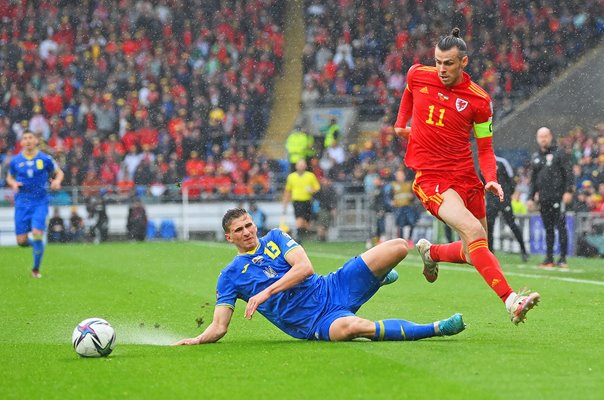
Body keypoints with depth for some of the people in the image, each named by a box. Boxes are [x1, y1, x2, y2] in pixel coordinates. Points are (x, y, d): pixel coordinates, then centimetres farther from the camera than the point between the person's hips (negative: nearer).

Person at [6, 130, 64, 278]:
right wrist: (13, 183, -5)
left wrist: (57, 181, -11)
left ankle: (36, 269, 5)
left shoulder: (45, 159, -2)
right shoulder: (15, 161, 2)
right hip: (22, 203, 2)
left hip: (40, 203, -2)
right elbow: (9, 177, 17)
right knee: (21, 241, -4)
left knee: (37, 235, -15)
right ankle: (35, 244, 34)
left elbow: (59, 173, 11)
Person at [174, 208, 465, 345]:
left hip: (332, 288, 4)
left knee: (397, 247, -9)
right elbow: (219, 327, 1)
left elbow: (304, 267, -6)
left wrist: (266, 292, -16)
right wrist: (195, 341, -18)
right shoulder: (230, 276, 4)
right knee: (352, 326, -42)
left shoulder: (275, 238, 10)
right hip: (315, 323, -3)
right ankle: (435, 329, -30)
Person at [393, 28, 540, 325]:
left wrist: (491, 179, -13)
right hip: (429, 176, -3)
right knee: (474, 232, -25)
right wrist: (401, 124, 24)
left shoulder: (479, 100, -4)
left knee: (474, 253, 8)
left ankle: (430, 252, 41)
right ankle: (510, 301, -33)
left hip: (465, 176, 3)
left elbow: (485, 147, 2)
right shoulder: (417, 75, -2)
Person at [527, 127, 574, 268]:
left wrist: (569, 191, -14)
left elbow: (568, 172, -4)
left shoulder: (559, 153, 0)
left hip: (558, 197, -5)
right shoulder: (536, 157, 16)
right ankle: (549, 258, 11)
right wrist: (531, 198, 17)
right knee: (548, 229, 7)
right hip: (543, 198, 5)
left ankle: (563, 258, -5)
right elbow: (533, 179, 22)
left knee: (561, 227, -6)